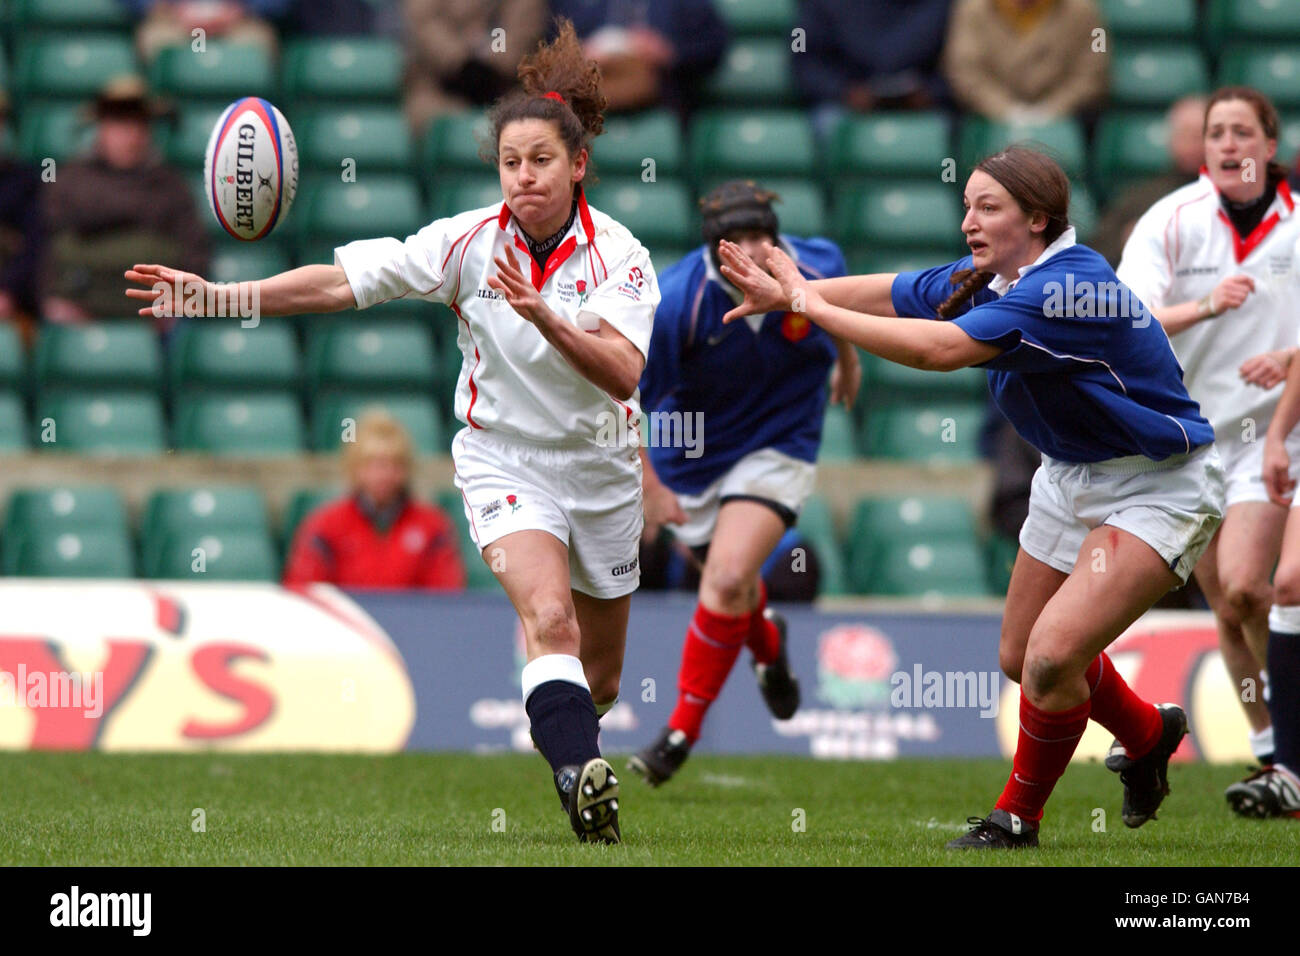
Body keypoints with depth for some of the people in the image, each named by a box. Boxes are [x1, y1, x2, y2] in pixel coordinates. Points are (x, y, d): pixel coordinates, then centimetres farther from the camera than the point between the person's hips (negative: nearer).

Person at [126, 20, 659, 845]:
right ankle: (582, 780, -39)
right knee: (549, 617, -30)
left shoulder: (619, 255, -16)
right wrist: (219, 295, -20)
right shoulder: (470, 242, -13)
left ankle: (571, 752, 47)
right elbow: (341, 281, -14)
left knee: (599, 677, 15)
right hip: (503, 460, -1)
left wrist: (545, 316, -44)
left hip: (601, 467, 2)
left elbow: (623, 375, -29)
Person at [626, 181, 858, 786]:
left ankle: (683, 731, -6)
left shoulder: (816, 267, -21)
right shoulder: (674, 303, -30)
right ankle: (767, 645, 59)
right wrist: (647, 485, -19)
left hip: (779, 445, -1)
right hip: (691, 454, 1)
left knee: (728, 581, -20)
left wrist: (847, 357, 23)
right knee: (728, 580, 22)